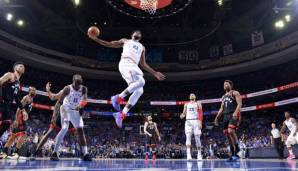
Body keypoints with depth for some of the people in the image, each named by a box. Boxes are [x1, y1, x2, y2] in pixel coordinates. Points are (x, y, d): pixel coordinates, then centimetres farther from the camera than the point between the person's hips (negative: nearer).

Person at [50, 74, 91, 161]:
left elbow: (85, 100, -15)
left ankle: (85, 154, -2)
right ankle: (54, 153, -15)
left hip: (76, 111, 4)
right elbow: (59, 102, -20)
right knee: (64, 129, -22)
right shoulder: (67, 88, -22)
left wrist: (80, 105, -35)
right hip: (66, 109, -4)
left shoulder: (84, 89, -10)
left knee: (80, 130, -2)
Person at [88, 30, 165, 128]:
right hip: (125, 63, -5)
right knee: (141, 81, -31)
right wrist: (95, 39, 13)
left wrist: (155, 73, 26)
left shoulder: (142, 47, 35)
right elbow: (108, 44, 23)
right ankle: (118, 98, -20)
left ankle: (122, 114, -11)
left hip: (134, 66, 6)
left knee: (139, 91, -12)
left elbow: (143, 64, 33)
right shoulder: (125, 41, 26)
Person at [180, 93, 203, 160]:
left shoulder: (198, 104, 10)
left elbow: (200, 113, 0)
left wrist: (200, 122, -13)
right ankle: (188, 154, -19)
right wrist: (182, 115, -9)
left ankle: (199, 155, 12)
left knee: (197, 138, 0)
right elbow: (184, 113, 16)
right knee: (188, 137, -13)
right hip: (188, 121, 2)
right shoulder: (186, 104, 19)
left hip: (196, 121, -1)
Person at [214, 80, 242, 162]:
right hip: (226, 116, 8)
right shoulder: (223, 96, 24)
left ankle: (237, 148, -10)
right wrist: (217, 117, 14)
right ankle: (233, 154, 9)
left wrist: (235, 112, -26)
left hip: (234, 115, -8)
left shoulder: (235, 93, 3)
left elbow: (239, 104, -9)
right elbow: (221, 108, 25)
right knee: (227, 134, 2)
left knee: (231, 131, -27)